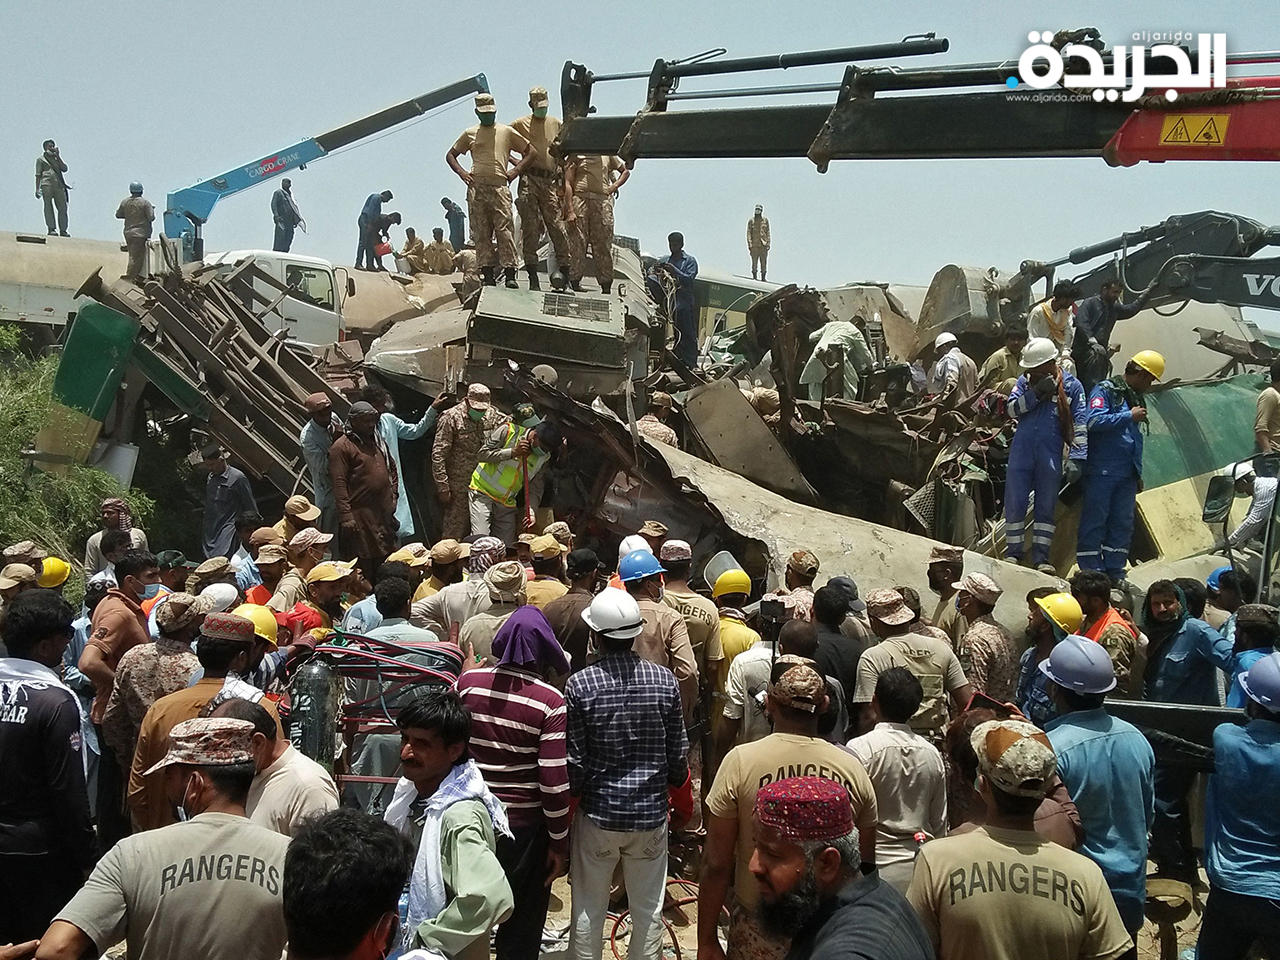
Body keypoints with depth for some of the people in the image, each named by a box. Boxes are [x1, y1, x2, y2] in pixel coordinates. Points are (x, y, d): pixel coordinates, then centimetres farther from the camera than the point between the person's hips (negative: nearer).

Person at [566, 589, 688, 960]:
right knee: (648, 908, 14)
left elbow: (574, 760, -9)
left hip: (598, 813, -1)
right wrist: (676, 783, 20)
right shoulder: (664, 680, -8)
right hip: (651, 812, 2)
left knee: (588, 908, 14)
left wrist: (573, 792, 10)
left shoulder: (580, 684, -14)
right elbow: (678, 753, 0)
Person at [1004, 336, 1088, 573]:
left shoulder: (1071, 386, 0)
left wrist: (1076, 458, -10)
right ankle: (1012, 552, 14)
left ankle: (1041, 557, 11)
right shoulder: (1025, 380, 6)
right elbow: (1012, 409, -5)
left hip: (1050, 455, -1)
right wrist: (1036, 393, -17)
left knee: (1046, 506, 5)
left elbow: (1080, 425, -2)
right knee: (1015, 502, 2)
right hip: (1021, 450, 2)